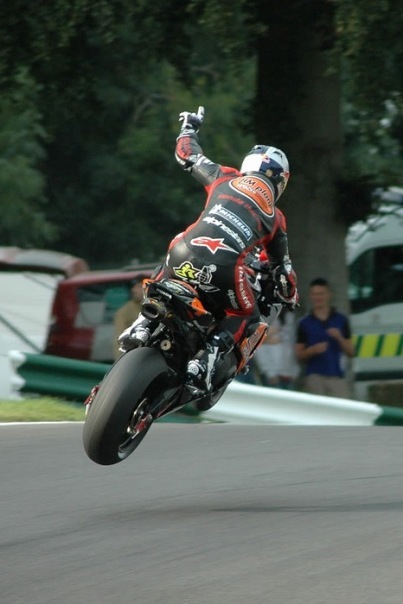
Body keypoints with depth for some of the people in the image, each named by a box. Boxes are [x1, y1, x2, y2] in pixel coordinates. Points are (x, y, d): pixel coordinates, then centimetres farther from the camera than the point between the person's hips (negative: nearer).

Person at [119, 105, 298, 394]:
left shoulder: (226, 177, 23)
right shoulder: (275, 217, 24)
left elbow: (186, 154, 33)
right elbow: (283, 267, 34)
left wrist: (189, 126, 55)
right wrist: (291, 296, 54)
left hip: (185, 253, 2)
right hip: (224, 269, -2)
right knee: (247, 322, 22)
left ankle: (142, 326, 6)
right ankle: (205, 361, -5)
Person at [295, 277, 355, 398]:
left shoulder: (341, 320, 10)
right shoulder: (304, 323, 8)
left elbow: (351, 352, 8)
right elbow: (299, 356, 7)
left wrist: (339, 338, -9)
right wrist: (313, 350, -13)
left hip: (337, 376, 1)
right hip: (314, 376, -1)